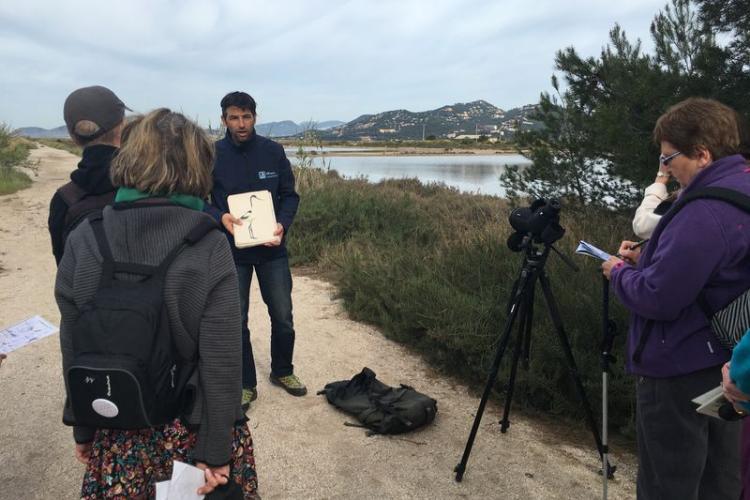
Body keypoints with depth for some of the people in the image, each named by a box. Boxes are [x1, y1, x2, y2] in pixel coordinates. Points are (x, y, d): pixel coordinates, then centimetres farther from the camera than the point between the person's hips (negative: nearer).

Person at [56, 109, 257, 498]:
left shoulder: (83, 240, -10)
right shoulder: (209, 245, -18)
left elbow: (74, 350, -2)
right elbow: (221, 360, -18)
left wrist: (83, 428, 11)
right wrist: (215, 450, -8)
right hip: (191, 425, -2)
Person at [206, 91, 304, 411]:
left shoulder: (273, 152, -2)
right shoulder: (212, 155, -6)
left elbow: (290, 195, 4)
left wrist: (282, 224, -15)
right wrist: (220, 217, -21)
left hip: (272, 250, 1)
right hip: (231, 252, -1)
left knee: (283, 317, 10)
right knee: (236, 321, 8)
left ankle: (282, 372, 34)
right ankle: (245, 384, 26)